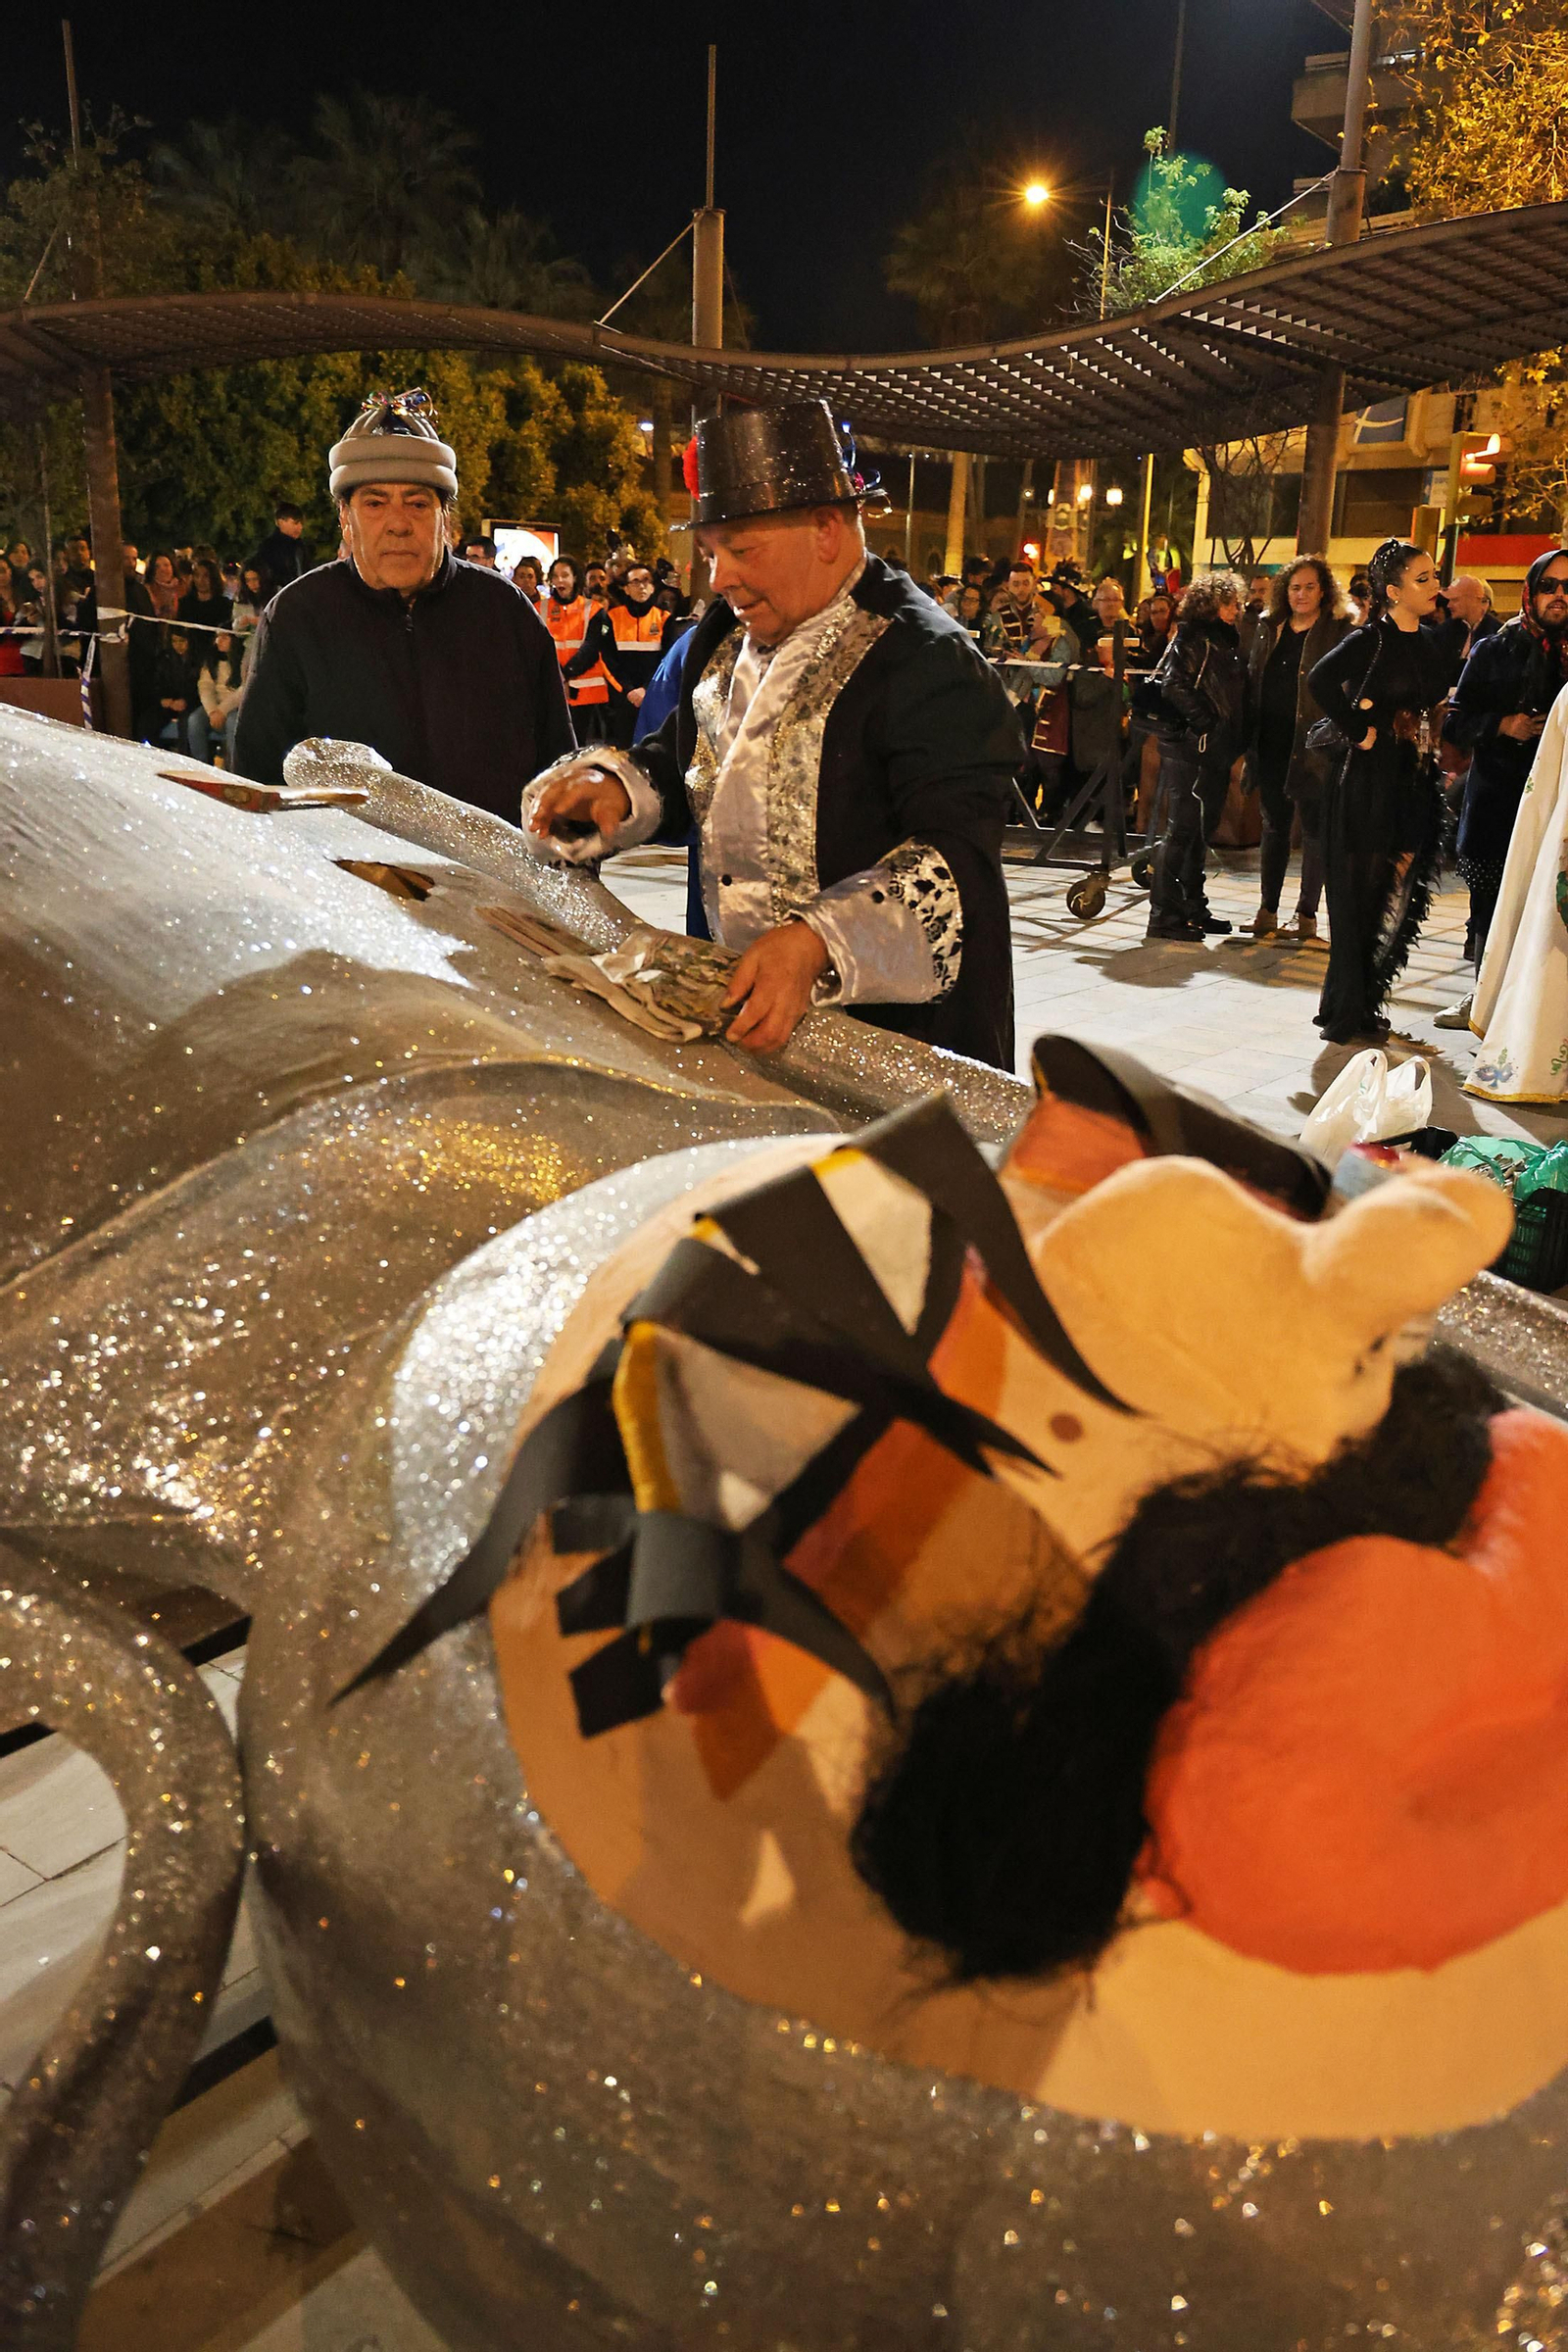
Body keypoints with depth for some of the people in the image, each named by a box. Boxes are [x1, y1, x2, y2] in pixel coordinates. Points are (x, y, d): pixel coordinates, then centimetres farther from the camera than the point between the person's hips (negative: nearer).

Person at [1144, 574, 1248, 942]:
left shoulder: (1225, 639, 20)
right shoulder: (1191, 637, -7)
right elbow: (1175, 685, -19)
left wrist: (1233, 740, 9)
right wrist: (1207, 725, -18)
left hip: (1215, 750, 9)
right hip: (1189, 746, -9)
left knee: (1200, 829, 13)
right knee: (1182, 828, -8)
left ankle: (1192, 906, 22)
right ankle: (1164, 915, -6)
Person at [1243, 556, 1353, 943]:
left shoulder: (1339, 631, -2)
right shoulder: (1269, 629, 13)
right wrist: (1249, 738, 8)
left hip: (1313, 746, -5)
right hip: (1271, 744, 5)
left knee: (1313, 828, 1)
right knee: (1274, 825, 10)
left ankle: (1307, 913, 8)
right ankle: (1267, 910, 17)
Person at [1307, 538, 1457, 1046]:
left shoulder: (1428, 643, 13)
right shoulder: (1369, 639, -10)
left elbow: (1440, 696, 24)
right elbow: (1321, 679, -27)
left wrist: (1431, 738, 5)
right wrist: (1360, 732, -21)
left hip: (1414, 783, 8)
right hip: (1369, 780, -7)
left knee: (1397, 897, 9)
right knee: (1360, 897, -3)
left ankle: (1362, 1004, 21)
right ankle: (1347, 1015, 5)